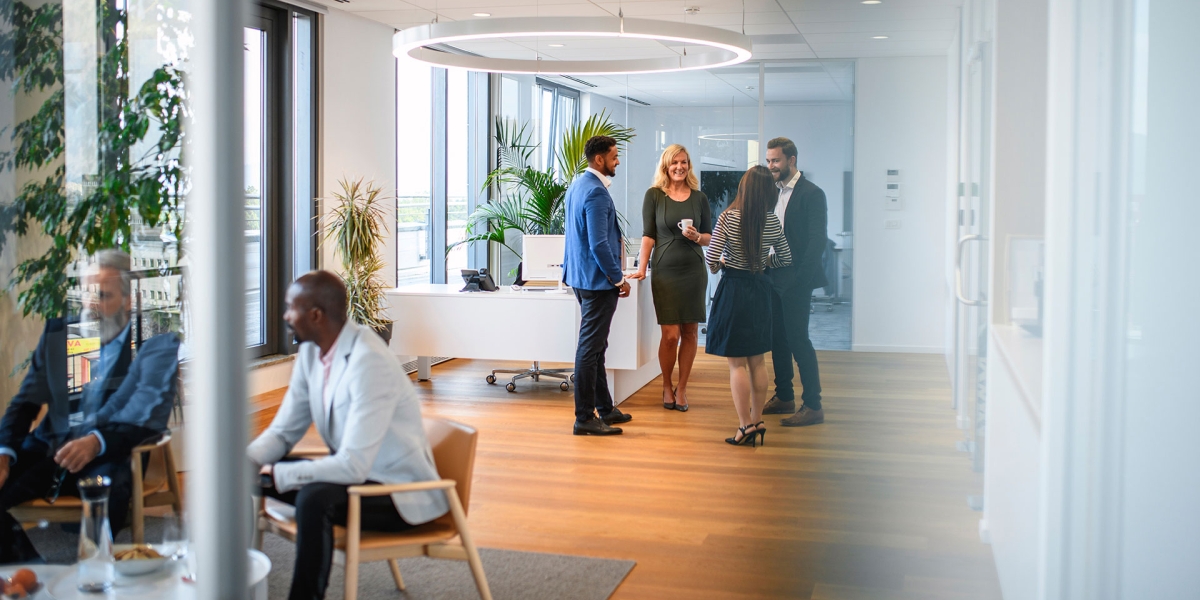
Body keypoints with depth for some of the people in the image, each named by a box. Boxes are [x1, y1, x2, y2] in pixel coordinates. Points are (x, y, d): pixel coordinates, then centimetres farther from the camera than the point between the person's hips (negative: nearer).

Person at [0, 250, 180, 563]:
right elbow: (26, 402, 12)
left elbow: (152, 416, -12)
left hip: (109, 457, -5)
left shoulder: (157, 344, 1)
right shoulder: (57, 332, 15)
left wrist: (97, 442, -30)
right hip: (49, 448, 5)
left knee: (107, 490, -36)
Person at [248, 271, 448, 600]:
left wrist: (275, 475, -26)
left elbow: (354, 466, -30)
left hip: (400, 493, -8)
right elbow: (283, 432, 6)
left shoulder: (371, 362, -27)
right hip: (350, 469, 8)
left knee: (315, 498, -34)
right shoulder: (311, 352, -1)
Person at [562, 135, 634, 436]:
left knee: (595, 346, 17)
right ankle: (585, 418, 1)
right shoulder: (596, 192, -19)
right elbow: (599, 244, -23)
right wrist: (619, 279, -15)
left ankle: (604, 408, 29)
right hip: (597, 279, -11)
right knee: (591, 348, -5)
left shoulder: (578, 184, 13)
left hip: (581, 276, 11)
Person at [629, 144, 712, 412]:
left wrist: (697, 237, -9)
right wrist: (642, 268, -9)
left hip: (694, 271, 3)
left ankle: (682, 388, 17)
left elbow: (710, 237, 12)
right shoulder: (654, 195, 1)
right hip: (665, 271, -2)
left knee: (690, 332, 3)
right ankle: (667, 387, 16)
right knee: (670, 334, -5)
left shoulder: (699, 197, 7)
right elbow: (648, 235, -1)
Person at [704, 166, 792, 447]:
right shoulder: (773, 221, -2)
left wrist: (718, 266, 7)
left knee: (737, 363, 0)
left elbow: (711, 259, -15)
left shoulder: (728, 218, -14)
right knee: (758, 361, 14)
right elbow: (785, 258, 10)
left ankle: (746, 426, 1)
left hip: (733, 290, -4)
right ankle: (757, 421, 21)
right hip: (760, 290, 5)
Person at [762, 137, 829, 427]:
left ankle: (813, 406, 0)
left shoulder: (812, 194, -9)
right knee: (778, 338, 13)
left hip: (795, 281, -8)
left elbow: (816, 241, -14)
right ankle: (784, 397, 24)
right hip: (773, 277, 8)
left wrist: (801, 279, -19)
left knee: (798, 339, -7)